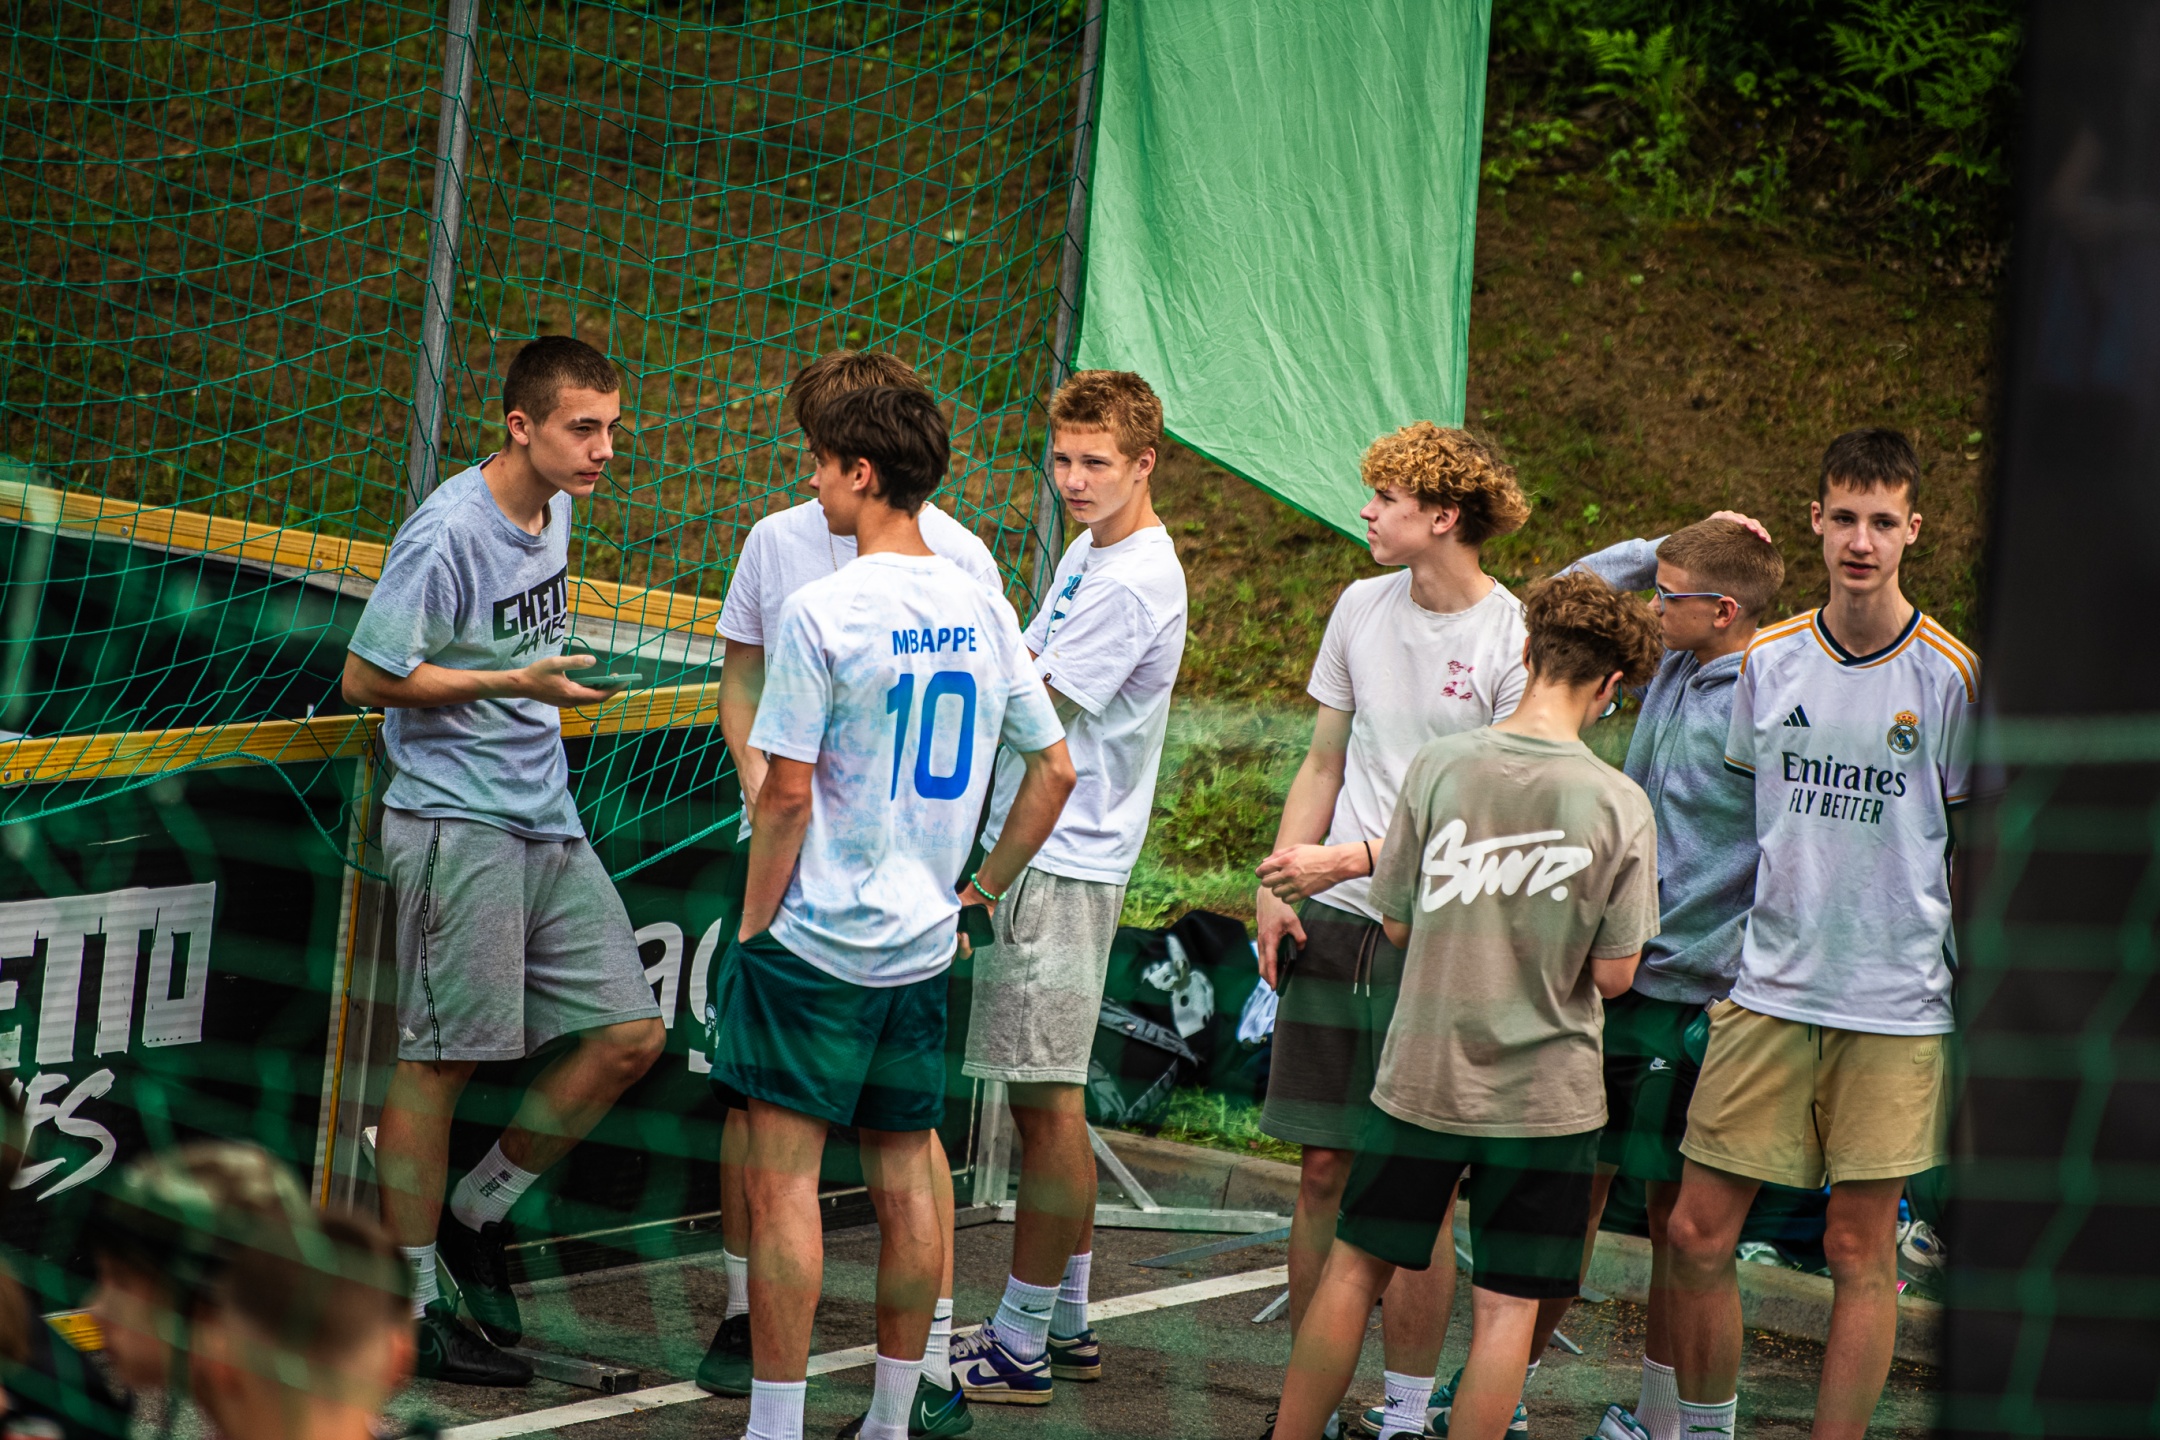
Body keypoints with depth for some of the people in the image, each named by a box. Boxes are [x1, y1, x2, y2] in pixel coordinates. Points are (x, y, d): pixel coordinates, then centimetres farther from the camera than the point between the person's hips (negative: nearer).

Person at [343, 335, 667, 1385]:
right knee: (440, 1058, -4)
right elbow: (367, 677, -14)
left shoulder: (556, 509, 9)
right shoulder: (448, 534, -17)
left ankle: (474, 1215, 19)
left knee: (629, 1036, 4)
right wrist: (514, 684, -15)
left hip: (547, 823, 8)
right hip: (456, 824, -8)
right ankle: (410, 1307, 5)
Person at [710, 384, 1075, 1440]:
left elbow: (785, 798, -14)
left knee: (784, 1176, -2)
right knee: (903, 1175, 12)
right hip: (923, 943, 6)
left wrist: (753, 925, -4)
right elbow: (1054, 770, 11)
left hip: (815, 943, -6)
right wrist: (978, 892, 19)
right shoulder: (984, 612, 5)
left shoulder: (821, 612, -14)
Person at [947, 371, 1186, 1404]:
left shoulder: (1131, 585, -18)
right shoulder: (1089, 553, 14)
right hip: (1031, 853, 10)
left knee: (1047, 1103, -5)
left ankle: (1020, 1347, -1)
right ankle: (1064, 1325, 23)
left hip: (1061, 867, -10)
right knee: (1046, 1103, 15)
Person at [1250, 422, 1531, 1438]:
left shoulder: (1513, 640, -9)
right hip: (1333, 927, 5)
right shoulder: (1362, 609, 9)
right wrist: (1278, 885, 7)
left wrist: (1351, 858, -17)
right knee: (1324, 1169, 7)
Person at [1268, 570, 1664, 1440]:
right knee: (1507, 1305, 4)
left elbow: (1397, 925, 0)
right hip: (1545, 1096, -2)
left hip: (1423, 1075, 2)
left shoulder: (1440, 766, -8)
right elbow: (1615, 974, -6)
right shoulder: (1618, 805, -11)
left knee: (1356, 1268, 15)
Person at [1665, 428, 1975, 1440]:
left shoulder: (1950, 677, -5)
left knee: (1861, 1251, 1)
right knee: (1698, 1233, 2)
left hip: (1894, 1005, -3)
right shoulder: (1767, 661, 5)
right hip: (1767, 990, 3)